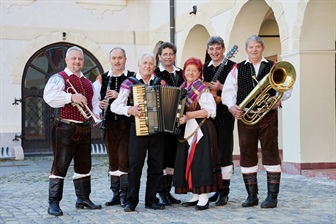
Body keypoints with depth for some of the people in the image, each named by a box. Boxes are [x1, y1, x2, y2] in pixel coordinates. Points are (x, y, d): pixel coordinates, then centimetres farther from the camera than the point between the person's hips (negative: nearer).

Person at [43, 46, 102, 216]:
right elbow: (49, 96, -21)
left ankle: (83, 199, 25)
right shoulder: (59, 78, -4)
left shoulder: (87, 82, 18)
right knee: (60, 165, -6)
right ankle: (53, 203, -1)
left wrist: (96, 114, 4)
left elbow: (94, 101, 24)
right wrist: (71, 97, -25)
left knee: (84, 165, 14)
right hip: (66, 128, -7)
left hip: (85, 129, 7)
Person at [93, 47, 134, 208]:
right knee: (112, 159, 9)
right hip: (109, 123, 4)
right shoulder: (102, 79, 11)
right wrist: (99, 104, -7)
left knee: (124, 159, -6)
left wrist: (120, 96, -18)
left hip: (126, 123, -4)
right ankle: (116, 194, 17)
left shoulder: (132, 77, 2)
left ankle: (125, 194, 1)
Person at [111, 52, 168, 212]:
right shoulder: (129, 83, 2)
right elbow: (114, 106, -3)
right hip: (138, 131, -3)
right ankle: (131, 201, 4)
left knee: (156, 166, 6)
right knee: (135, 166, -5)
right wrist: (129, 110, -19)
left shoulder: (161, 83, 9)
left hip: (158, 131, 3)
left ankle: (151, 200, 16)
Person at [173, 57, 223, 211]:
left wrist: (188, 115, -20)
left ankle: (203, 198, -6)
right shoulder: (182, 89, 15)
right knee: (189, 162, 7)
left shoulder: (201, 88, -6)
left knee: (201, 161, -9)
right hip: (186, 130, 7)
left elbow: (209, 110, -16)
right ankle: (195, 195, 15)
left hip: (201, 130, -7)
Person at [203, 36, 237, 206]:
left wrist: (220, 87, -18)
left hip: (224, 115, -5)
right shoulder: (204, 68, 15)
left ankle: (224, 192, 2)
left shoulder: (232, 67, -2)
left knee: (224, 152, -4)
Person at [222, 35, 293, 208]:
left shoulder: (274, 67, 9)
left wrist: (279, 98, -17)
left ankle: (272, 196, 5)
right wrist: (232, 106, -13)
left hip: (268, 116, -2)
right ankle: (252, 195, 15)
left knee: (270, 154, -2)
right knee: (247, 155, 4)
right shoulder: (237, 69, 11)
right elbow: (228, 91, 4)